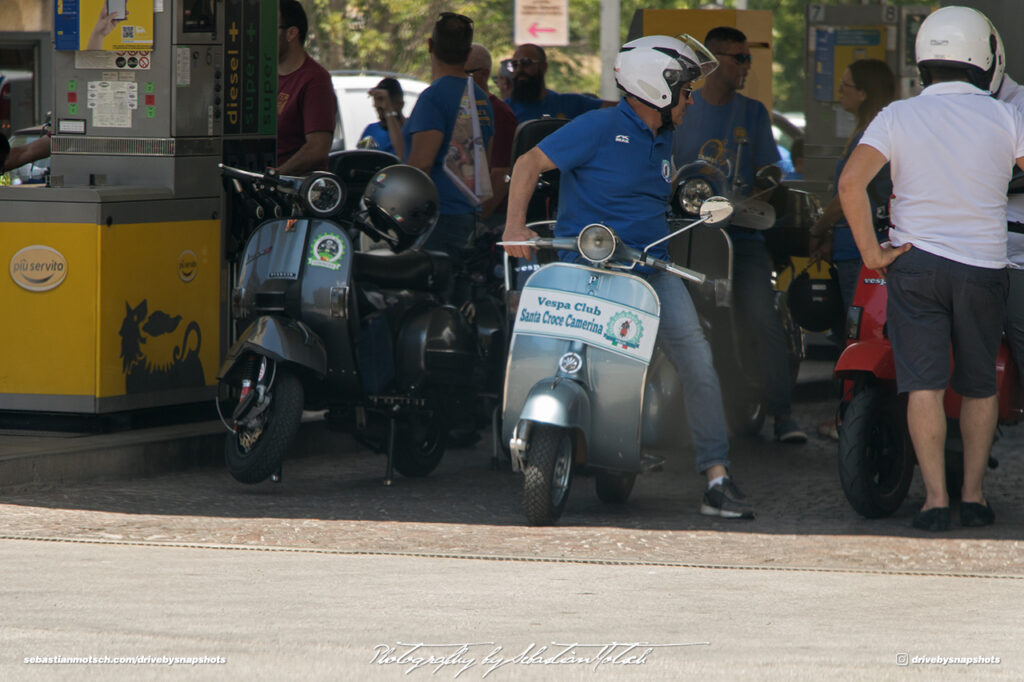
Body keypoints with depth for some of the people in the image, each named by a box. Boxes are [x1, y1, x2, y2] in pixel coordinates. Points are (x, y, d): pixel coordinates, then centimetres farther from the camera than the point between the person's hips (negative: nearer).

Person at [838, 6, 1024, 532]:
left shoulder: (898, 117, -3)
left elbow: (850, 182, -14)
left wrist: (871, 253, -8)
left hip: (915, 263, 0)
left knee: (924, 384, -1)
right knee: (979, 386, 14)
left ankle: (935, 498, -8)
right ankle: (973, 495, 15)